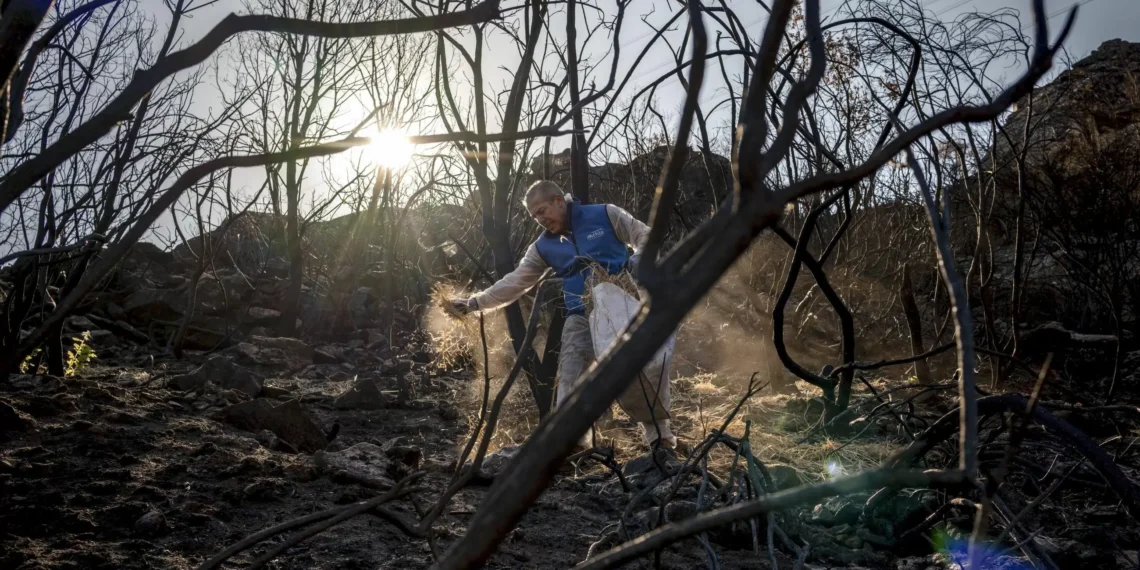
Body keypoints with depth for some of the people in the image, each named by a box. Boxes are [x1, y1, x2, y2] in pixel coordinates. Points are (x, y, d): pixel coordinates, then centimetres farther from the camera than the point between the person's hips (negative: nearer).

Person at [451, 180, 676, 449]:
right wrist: (475, 302, 5)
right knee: (569, 380, -12)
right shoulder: (543, 247, 8)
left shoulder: (606, 215, -2)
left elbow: (645, 236, 3)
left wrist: (638, 260, -18)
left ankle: (659, 432, 21)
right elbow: (515, 282, 10)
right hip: (582, 318, 3)